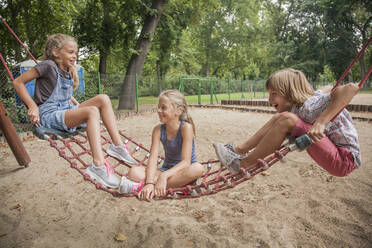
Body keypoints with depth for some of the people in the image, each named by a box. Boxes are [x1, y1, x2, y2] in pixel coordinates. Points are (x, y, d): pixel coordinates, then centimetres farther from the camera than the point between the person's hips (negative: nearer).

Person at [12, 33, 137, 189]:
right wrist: (33, 106, -12)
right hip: (49, 115, -8)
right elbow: (18, 82, -6)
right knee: (92, 111, -32)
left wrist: (76, 104, 15)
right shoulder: (49, 66, -7)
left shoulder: (69, 72, 16)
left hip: (67, 111, 8)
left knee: (103, 99, -8)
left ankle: (117, 145, -12)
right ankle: (98, 165, -40)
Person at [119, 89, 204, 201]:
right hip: (166, 170, 2)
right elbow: (153, 158, -18)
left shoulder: (186, 127, -19)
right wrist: (149, 182, -36)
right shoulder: (158, 129, -7)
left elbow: (186, 162, -27)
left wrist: (164, 176, -42)